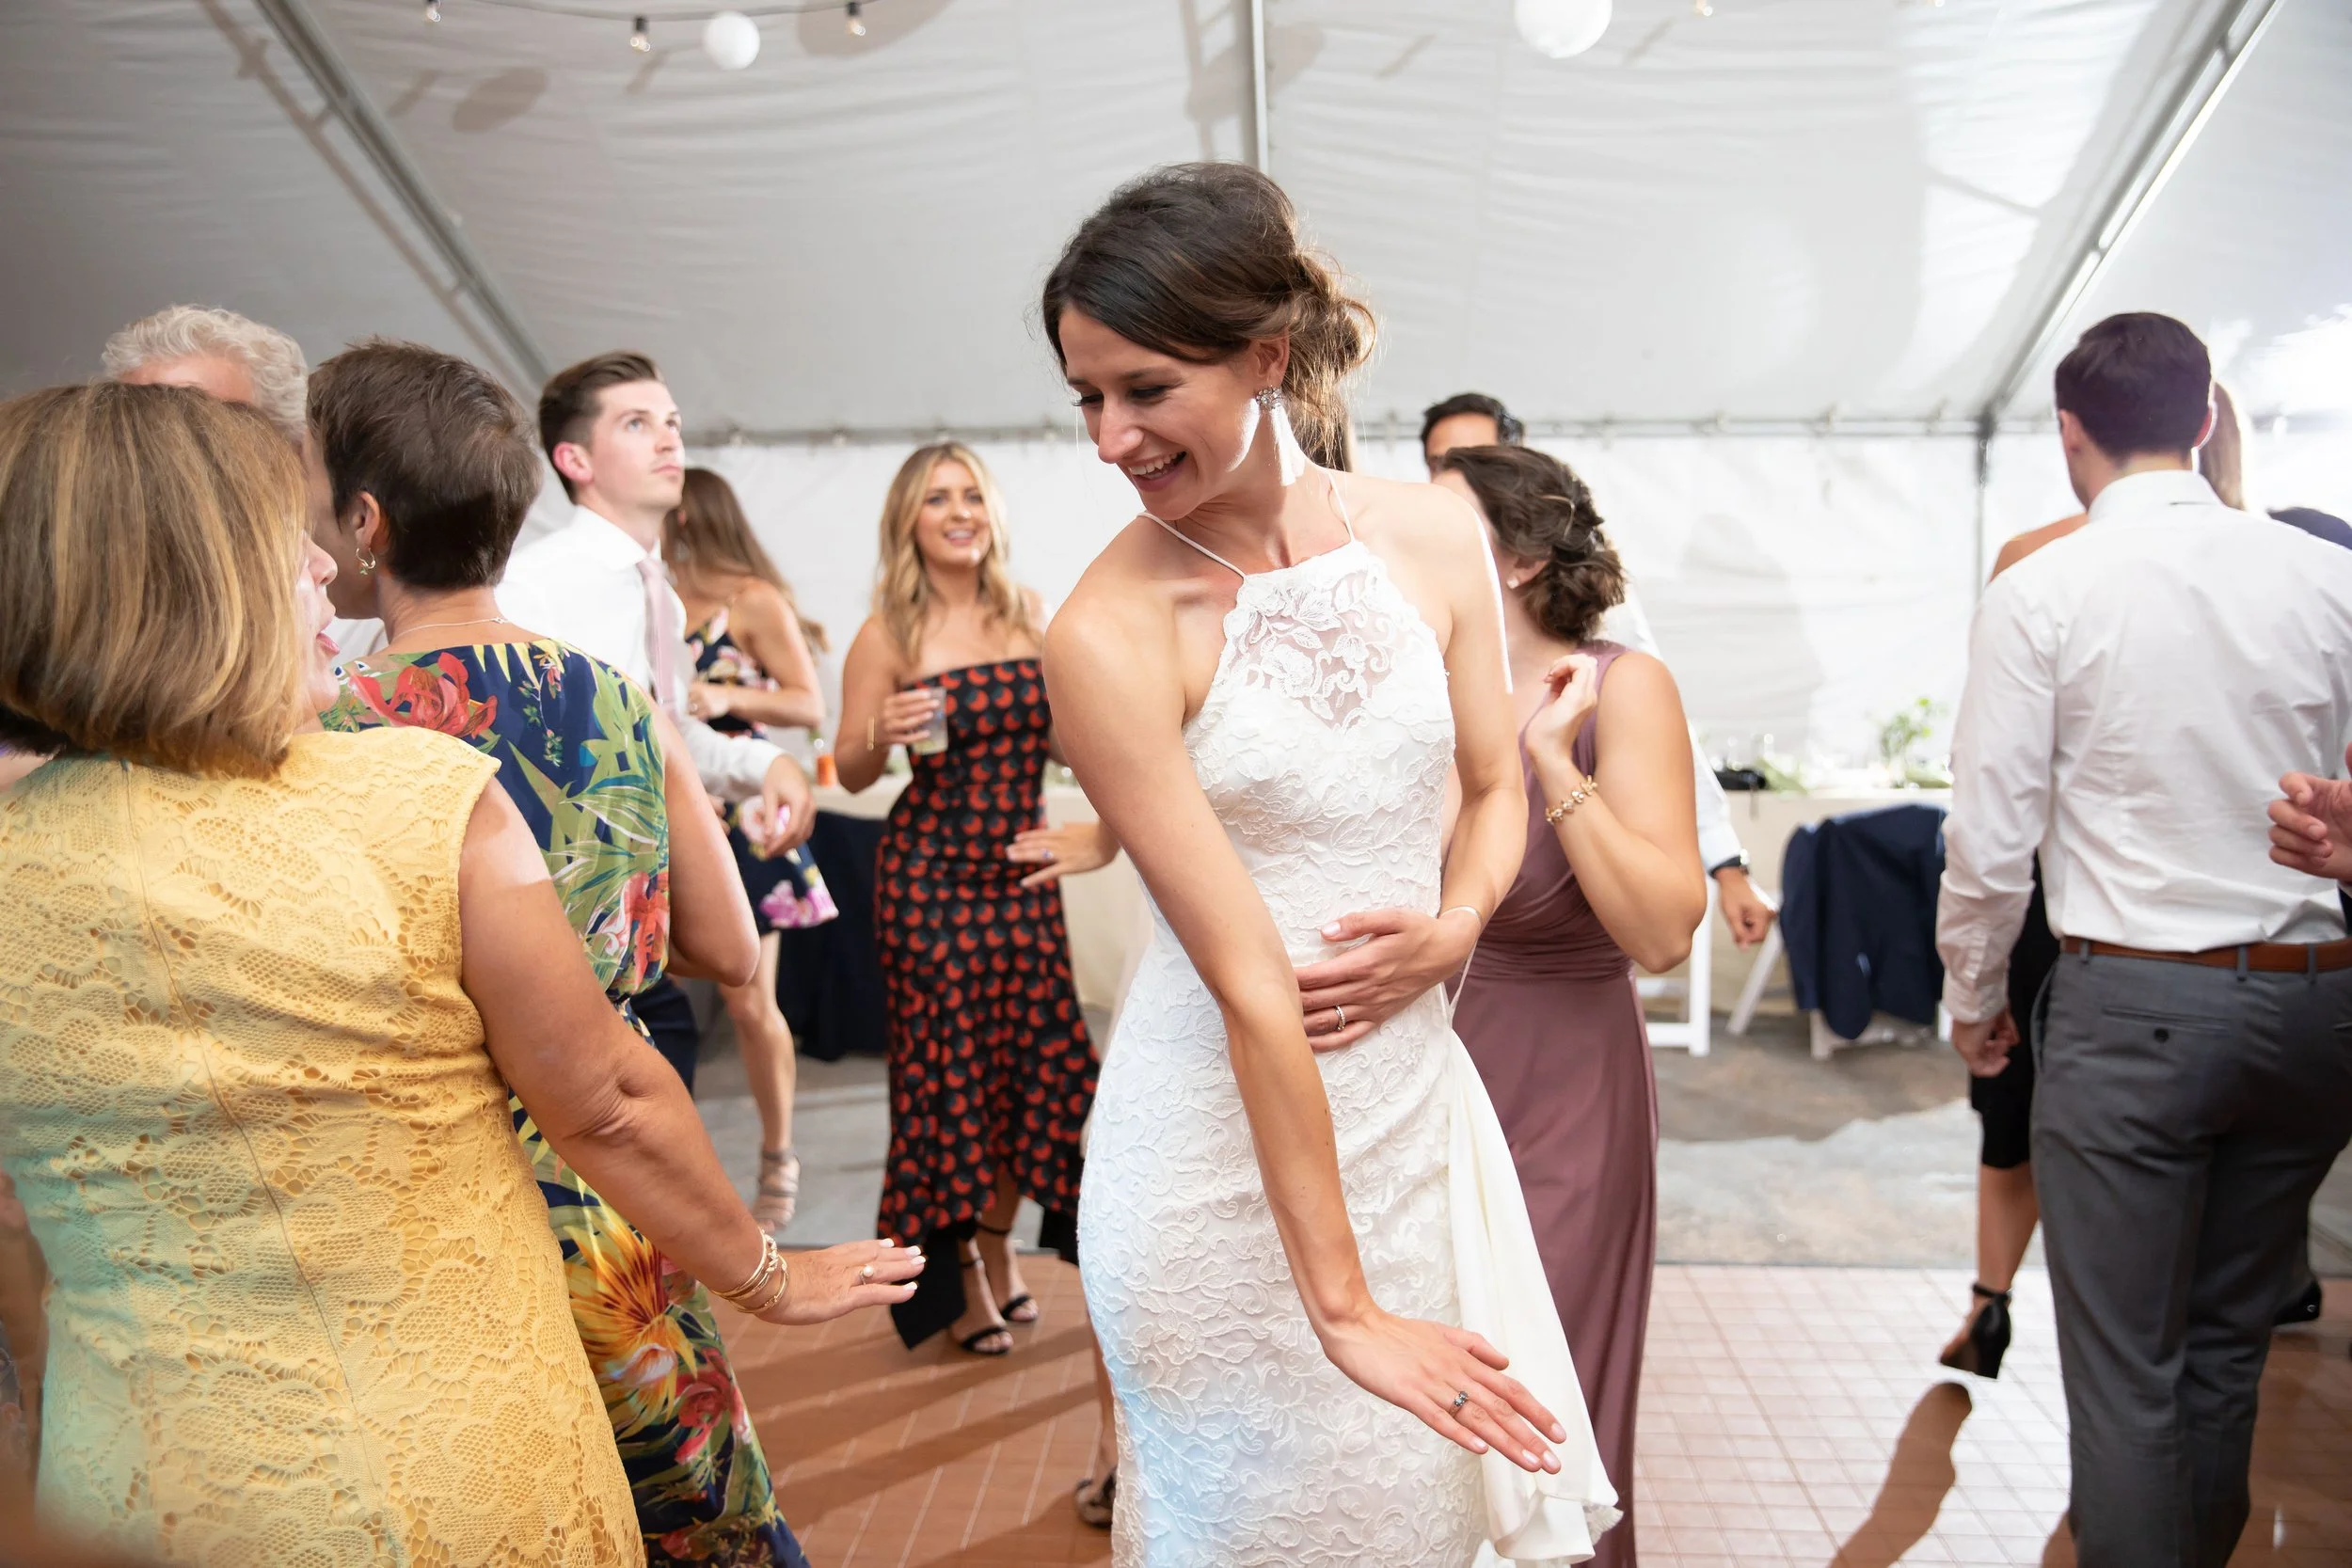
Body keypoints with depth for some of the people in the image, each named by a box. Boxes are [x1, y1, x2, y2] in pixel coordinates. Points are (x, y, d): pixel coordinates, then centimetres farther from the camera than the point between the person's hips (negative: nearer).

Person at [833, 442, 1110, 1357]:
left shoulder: (1033, 617, 4)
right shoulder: (888, 635, -4)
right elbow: (849, 774, -1)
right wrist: (882, 736, -19)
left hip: (1025, 873, 3)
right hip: (928, 875, -3)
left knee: (1033, 1061, 6)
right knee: (948, 1069, 4)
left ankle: (998, 1251, 31)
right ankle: (956, 1277, 23)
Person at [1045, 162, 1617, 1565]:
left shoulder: (1436, 537, -4)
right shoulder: (1112, 633, -18)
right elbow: (1249, 985, -21)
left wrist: (1457, 922, -11)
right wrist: (1344, 1306, -18)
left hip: (1414, 1091, 5)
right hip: (1224, 1140, -4)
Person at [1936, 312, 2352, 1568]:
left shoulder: (2043, 592, -8)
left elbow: (1991, 837, -8)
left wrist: (1974, 998, 5)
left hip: (2131, 998, -5)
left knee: (2127, 1370, 5)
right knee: (2229, 1345, 19)